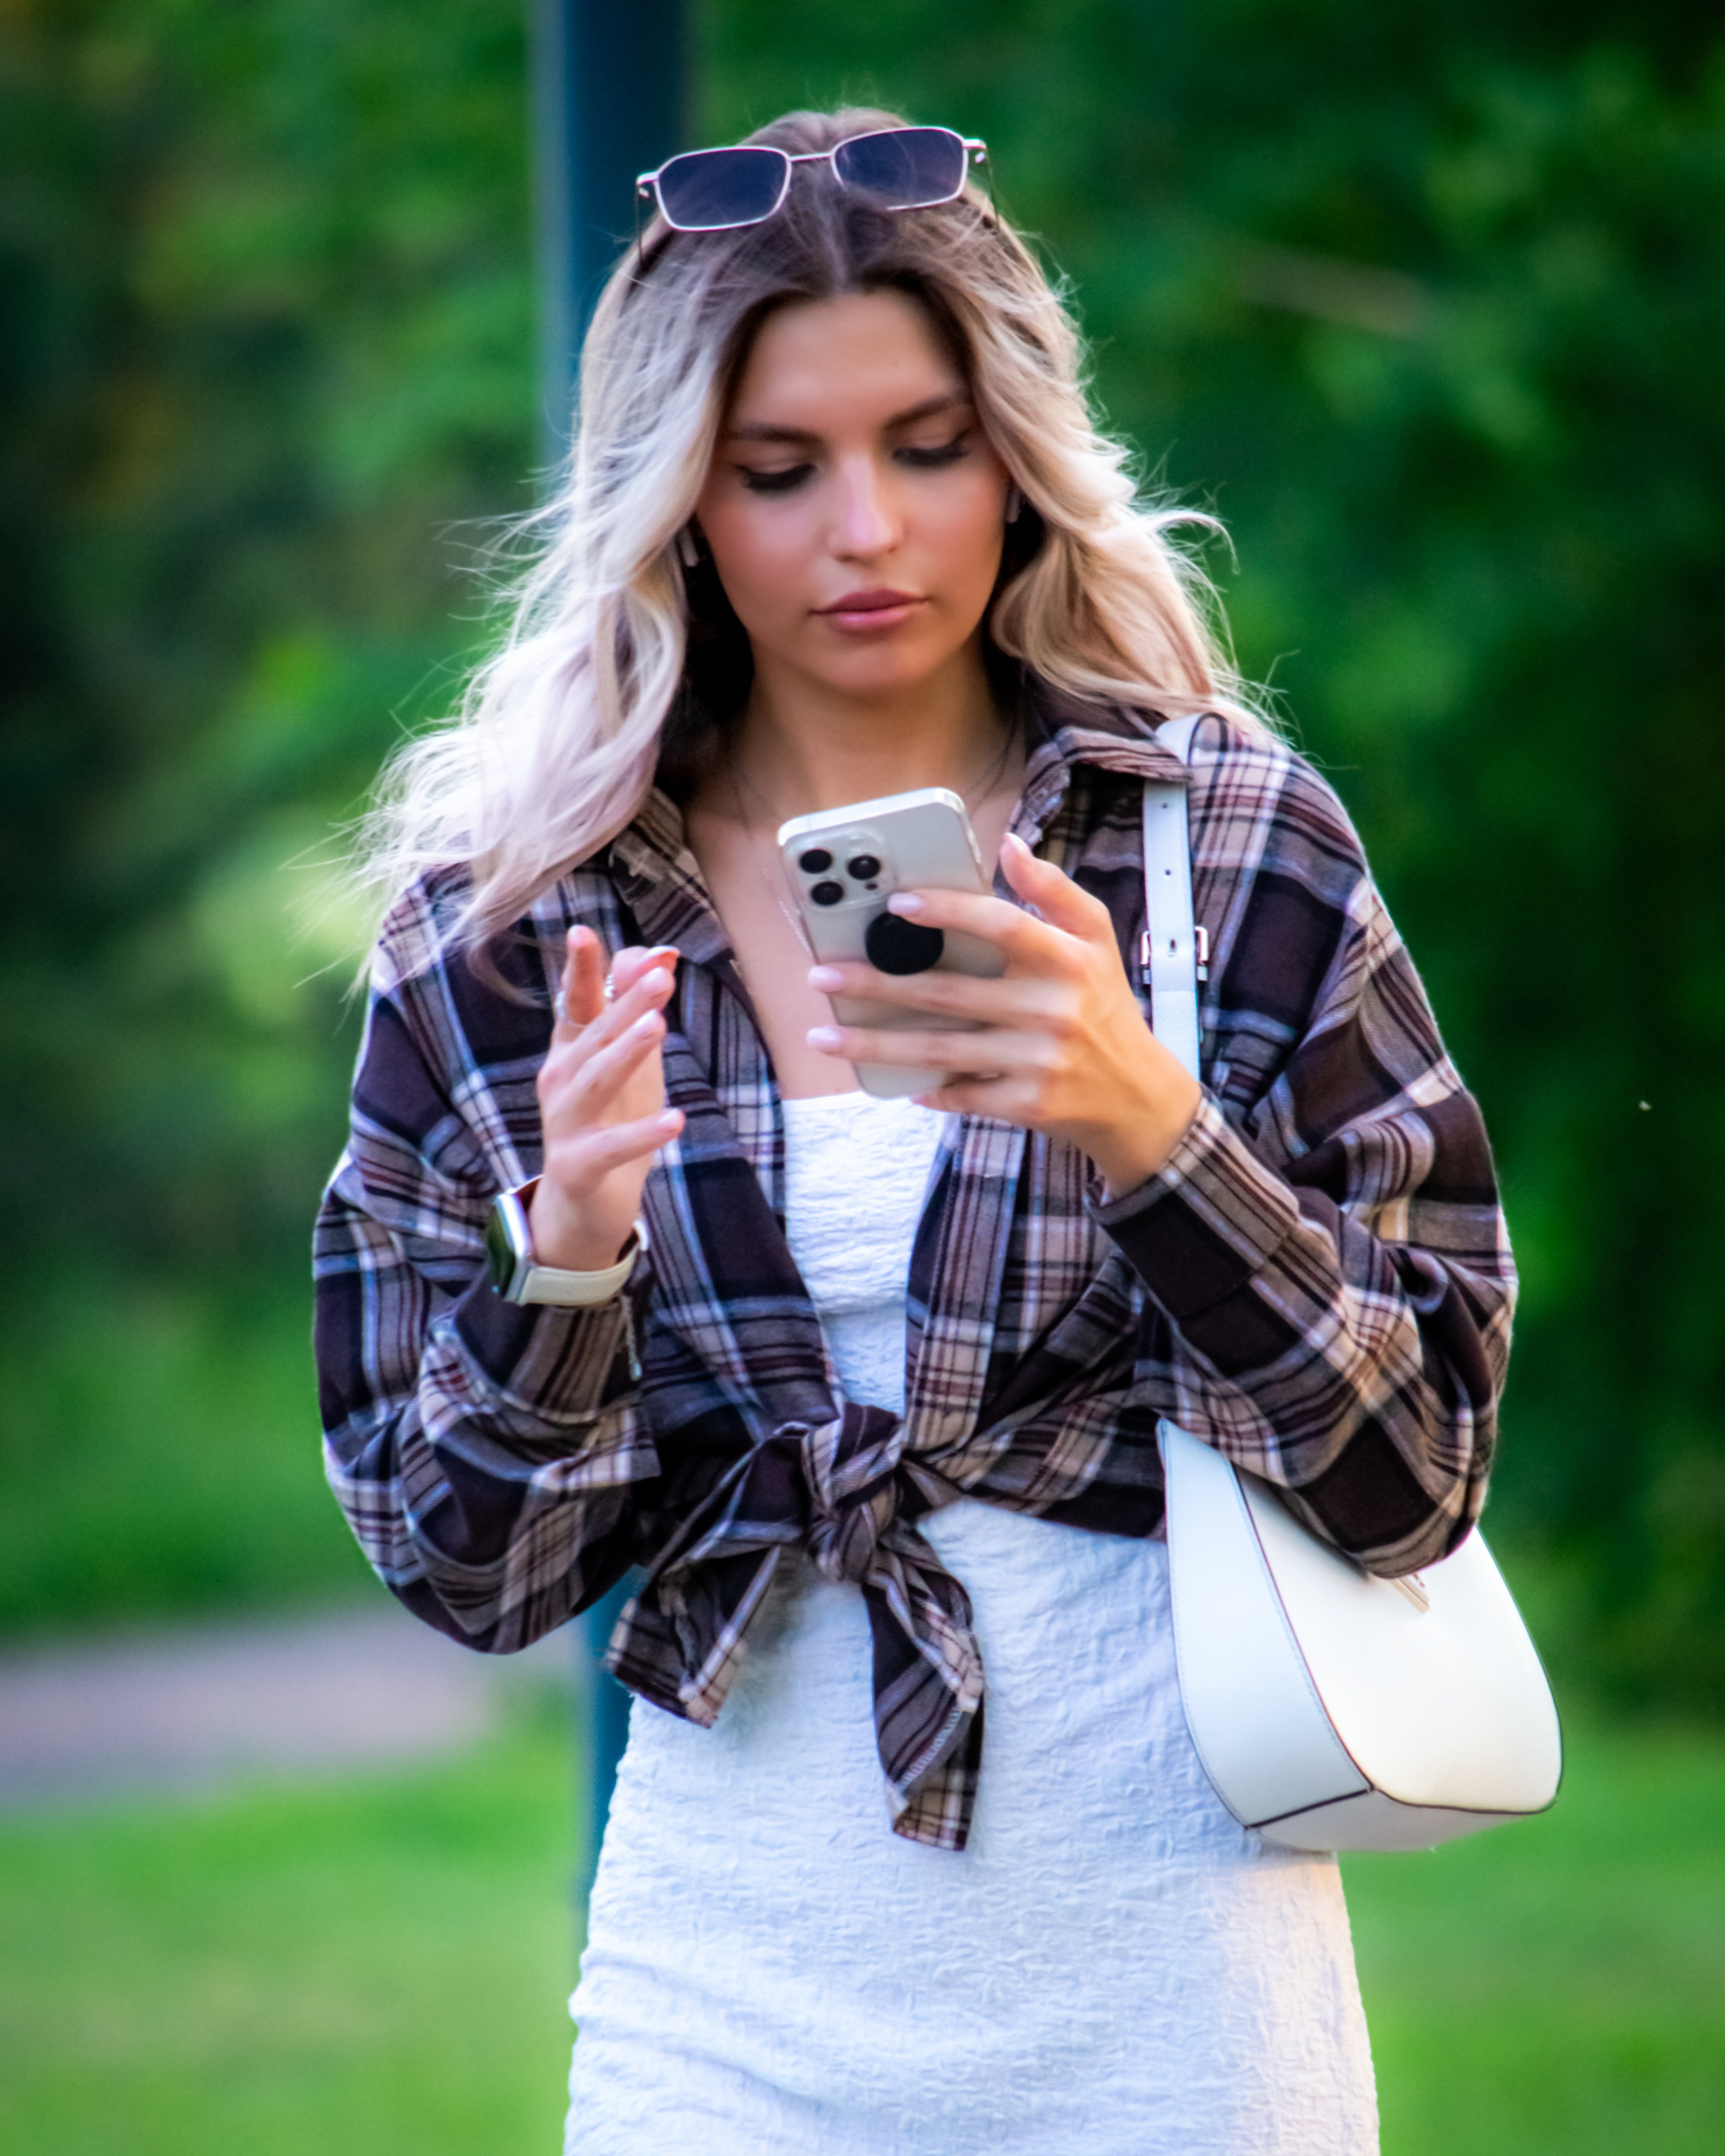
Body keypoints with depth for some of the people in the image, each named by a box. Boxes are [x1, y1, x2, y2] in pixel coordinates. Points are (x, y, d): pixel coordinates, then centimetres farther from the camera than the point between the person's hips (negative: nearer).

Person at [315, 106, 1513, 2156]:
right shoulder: (510, 916, 1)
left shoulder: (1233, 840, -1)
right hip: (739, 1966, 1)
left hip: (1156, 1936, -1)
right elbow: (469, 1568, 3)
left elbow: (1416, 1470, -4)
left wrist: (1148, 1127, -18)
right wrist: (568, 1250, -15)